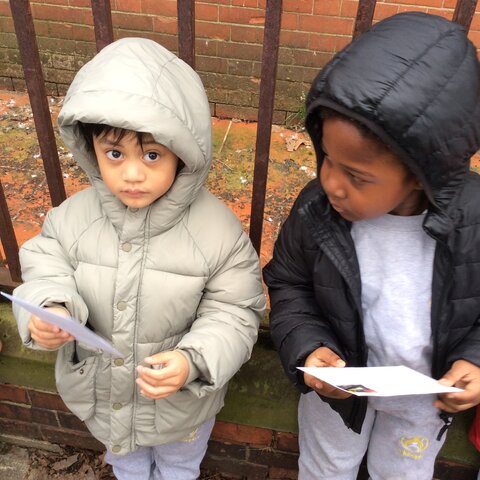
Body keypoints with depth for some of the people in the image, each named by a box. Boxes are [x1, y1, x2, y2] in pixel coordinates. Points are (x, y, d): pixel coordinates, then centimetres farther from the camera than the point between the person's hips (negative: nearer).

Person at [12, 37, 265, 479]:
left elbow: (235, 312, -21)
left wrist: (193, 361, -37)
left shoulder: (217, 228, -28)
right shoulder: (71, 218, -20)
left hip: (182, 399, -2)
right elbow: (46, 273, -8)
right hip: (101, 394, 3)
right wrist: (49, 310, -32)